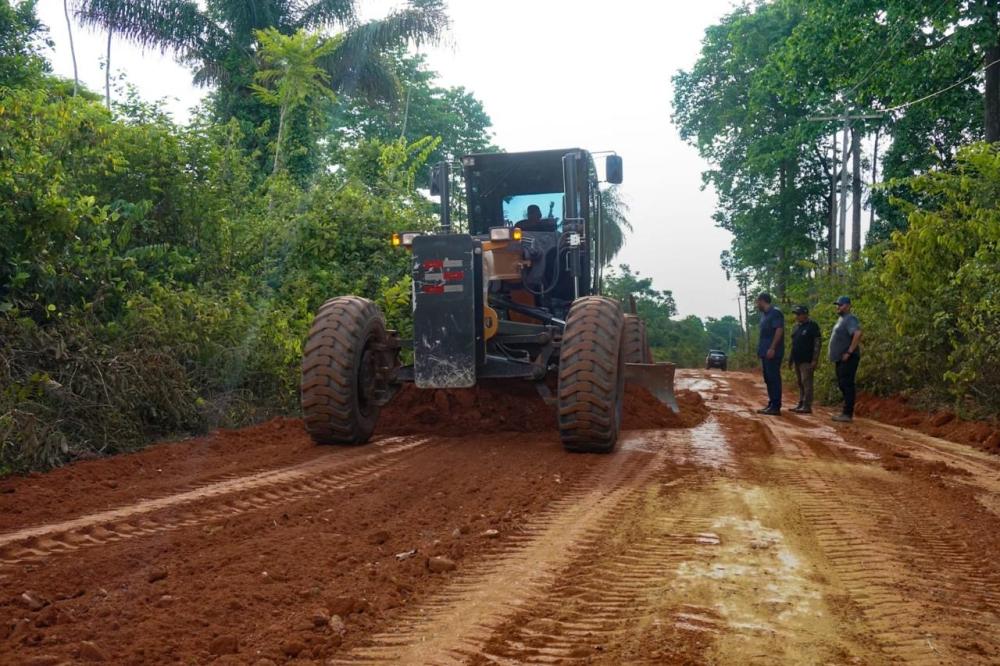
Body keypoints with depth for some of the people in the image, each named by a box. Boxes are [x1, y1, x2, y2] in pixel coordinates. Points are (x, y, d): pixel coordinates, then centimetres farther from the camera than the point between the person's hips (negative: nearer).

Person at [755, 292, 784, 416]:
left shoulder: (775, 312, -10)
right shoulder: (764, 314, 18)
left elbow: (779, 330, -18)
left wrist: (772, 348, -23)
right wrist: (761, 350, 19)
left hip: (772, 353, -10)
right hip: (765, 352, 10)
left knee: (774, 378, -9)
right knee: (768, 379, 11)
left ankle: (776, 407, -8)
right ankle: (771, 404, 17)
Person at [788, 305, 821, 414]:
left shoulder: (812, 326, -7)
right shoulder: (797, 326, 17)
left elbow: (817, 344, -11)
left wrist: (815, 360, -17)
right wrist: (791, 359, 21)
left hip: (807, 361, -8)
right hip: (797, 360, 8)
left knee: (806, 382, -10)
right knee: (800, 383, 11)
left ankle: (807, 406, -10)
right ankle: (801, 404, 16)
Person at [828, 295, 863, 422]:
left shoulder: (850, 319, -13)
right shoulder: (841, 319, 18)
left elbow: (857, 334, -29)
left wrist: (849, 352, -26)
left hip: (848, 359, -10)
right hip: (841, 359, 10)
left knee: (846, 385, -10)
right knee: (842, 384, 13)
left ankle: (847, 414, -9)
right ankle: (846, 412, 19)